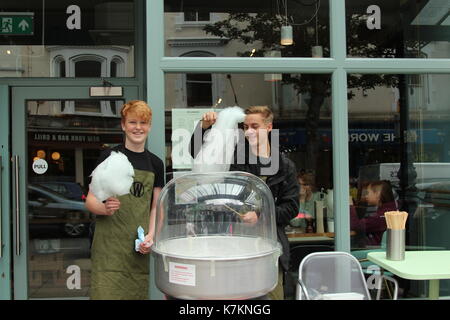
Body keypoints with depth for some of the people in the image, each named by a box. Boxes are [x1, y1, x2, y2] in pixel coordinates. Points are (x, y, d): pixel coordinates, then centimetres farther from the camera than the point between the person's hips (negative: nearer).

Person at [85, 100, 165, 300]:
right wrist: (105, 208, -22)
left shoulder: (155, 164, 12)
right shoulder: (109, 156, 1)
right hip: (109, 245, -3)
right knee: (107, 292, -10)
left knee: (138, 292, 3)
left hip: (139, 246, 3)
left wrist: (151, 235, -1)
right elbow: (90, 200, 0)